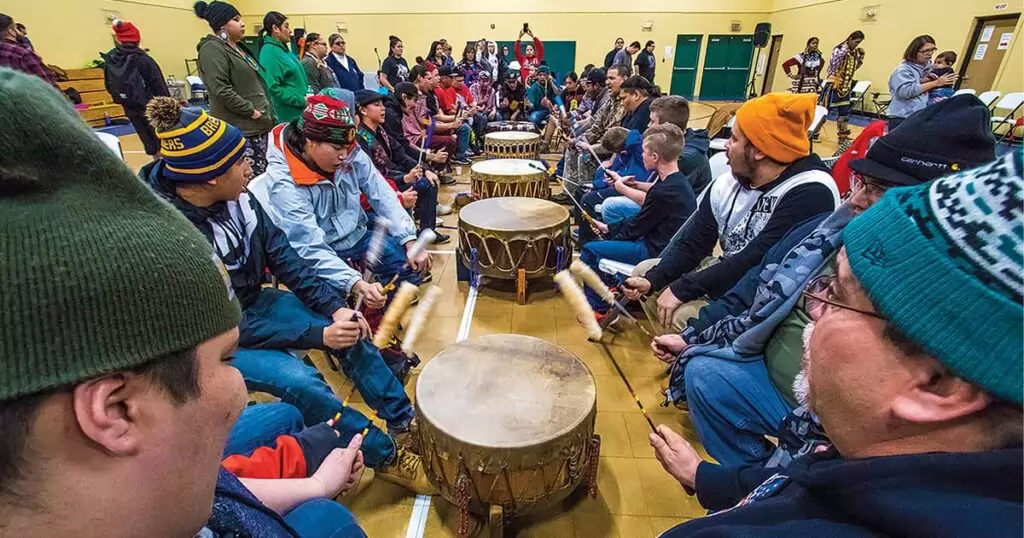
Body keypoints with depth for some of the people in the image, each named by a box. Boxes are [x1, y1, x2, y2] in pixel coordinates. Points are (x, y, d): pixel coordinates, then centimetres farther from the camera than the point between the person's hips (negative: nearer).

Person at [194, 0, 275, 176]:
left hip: (259, 124, 9)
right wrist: (251, 111, -17)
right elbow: (221, 90, -20)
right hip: (238, 128, -9)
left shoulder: (238, 47, 19)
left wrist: (267, 114, 15)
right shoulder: (212, 49, -10)